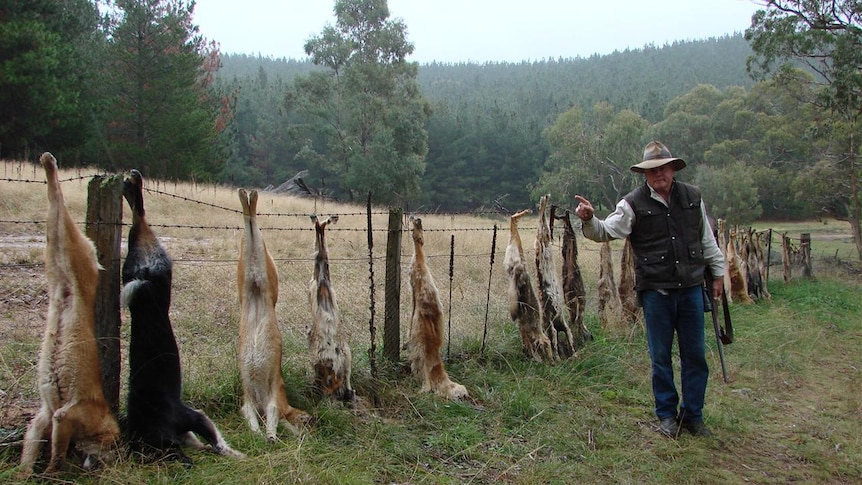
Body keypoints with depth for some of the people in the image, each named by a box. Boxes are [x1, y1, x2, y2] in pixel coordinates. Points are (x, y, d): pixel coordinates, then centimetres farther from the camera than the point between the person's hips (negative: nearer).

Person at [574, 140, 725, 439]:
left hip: (691, 288, 3)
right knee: (660, 357, 6)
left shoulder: (692, 197, 7)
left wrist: (718, 272, 17)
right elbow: (607, 232, -12)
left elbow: (707, 240, 16)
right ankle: (667, 414, 22)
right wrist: (590, 220, -32)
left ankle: (693, 415, 24)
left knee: (695, 355, 9)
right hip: (655, 291, -3)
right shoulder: (634, 203, -4)